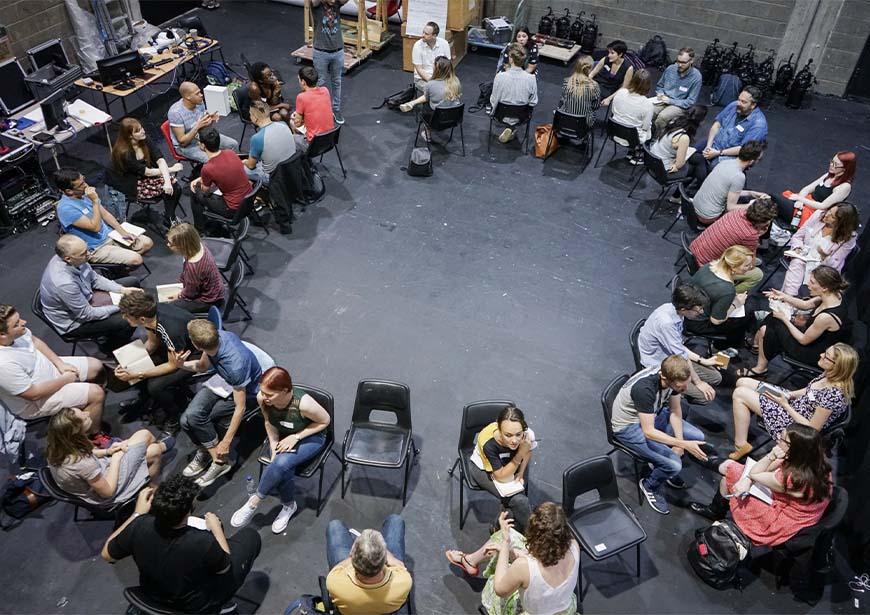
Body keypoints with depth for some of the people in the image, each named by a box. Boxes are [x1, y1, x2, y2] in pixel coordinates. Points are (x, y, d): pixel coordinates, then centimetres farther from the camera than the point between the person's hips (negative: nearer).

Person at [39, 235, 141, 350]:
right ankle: (111, 348, 12)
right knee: (127, 323, -22)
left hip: (85, 297, 8)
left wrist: (122, 290, -10)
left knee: (133, 282, 9)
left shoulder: (71, 259, -18)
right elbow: (87, 314, -27)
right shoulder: (64, 284, -40)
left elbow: (95, 278, 0)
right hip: (74, 321, -8)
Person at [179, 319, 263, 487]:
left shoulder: (235, 364, -39)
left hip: (245, 392, -6)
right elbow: (203, 366, 4)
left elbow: (240, 407, -29)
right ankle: (204, 451, 15)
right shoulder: (215, 337, -20)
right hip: (223, 381, 6)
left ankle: (219, 461, -1)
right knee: (187, 419, -15)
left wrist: (226, 442, -22)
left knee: (197, 419, -23)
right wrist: (183, 364, -17)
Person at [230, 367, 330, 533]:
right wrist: (274, 446, -14)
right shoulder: (262, 398, -23)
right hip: (282, 436, 4)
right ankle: (288, 505, 2)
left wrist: (296, 437, -22)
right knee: (282, 469, -26)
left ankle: (254, 502, -7)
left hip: (309, 437, -3)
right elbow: (268, 421, -1)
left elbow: (325, 420, -16)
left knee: (281, 464, -30)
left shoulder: (304, 403, -36)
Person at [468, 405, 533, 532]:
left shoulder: (528, 434, -30)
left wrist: (521, 473, -14)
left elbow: (527, 453, -3)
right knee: (519, 500, -19)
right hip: (483, 468, -4)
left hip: (508, 461, 4)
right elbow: (502, 477, -29)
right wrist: (520, 454, -38)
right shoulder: (488, 443, -40)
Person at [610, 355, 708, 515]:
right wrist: (684, 444, -31)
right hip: (628, 426, -7)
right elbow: (648, 432, -33)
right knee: (674, 464, -20)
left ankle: (666, 468, 22)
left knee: (698, 437, 0)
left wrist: (679, 442, -14)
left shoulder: (671, 374, -17)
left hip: (653, 414, 7)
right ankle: (650, 486, 11)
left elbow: (675, 409, -3)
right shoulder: (644, 388, -38)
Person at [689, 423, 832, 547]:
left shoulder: (794, 478, -37)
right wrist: (747, 479, -20)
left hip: (780, 523, -8)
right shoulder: (813, 461, -14)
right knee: (728, 467, 8)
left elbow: (753, 473, -19)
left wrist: (771, 455, -29)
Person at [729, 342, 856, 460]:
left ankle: (741, 445, -3)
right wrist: (790, 394, -1)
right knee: (742, 382, 7)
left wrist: (785, 405, -21)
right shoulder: (830, 375, -9)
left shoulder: (833, 394, -33)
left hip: (793, 424, -9)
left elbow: (813, 428, -25)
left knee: (739, 394, -14)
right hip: (794, 403, 9)